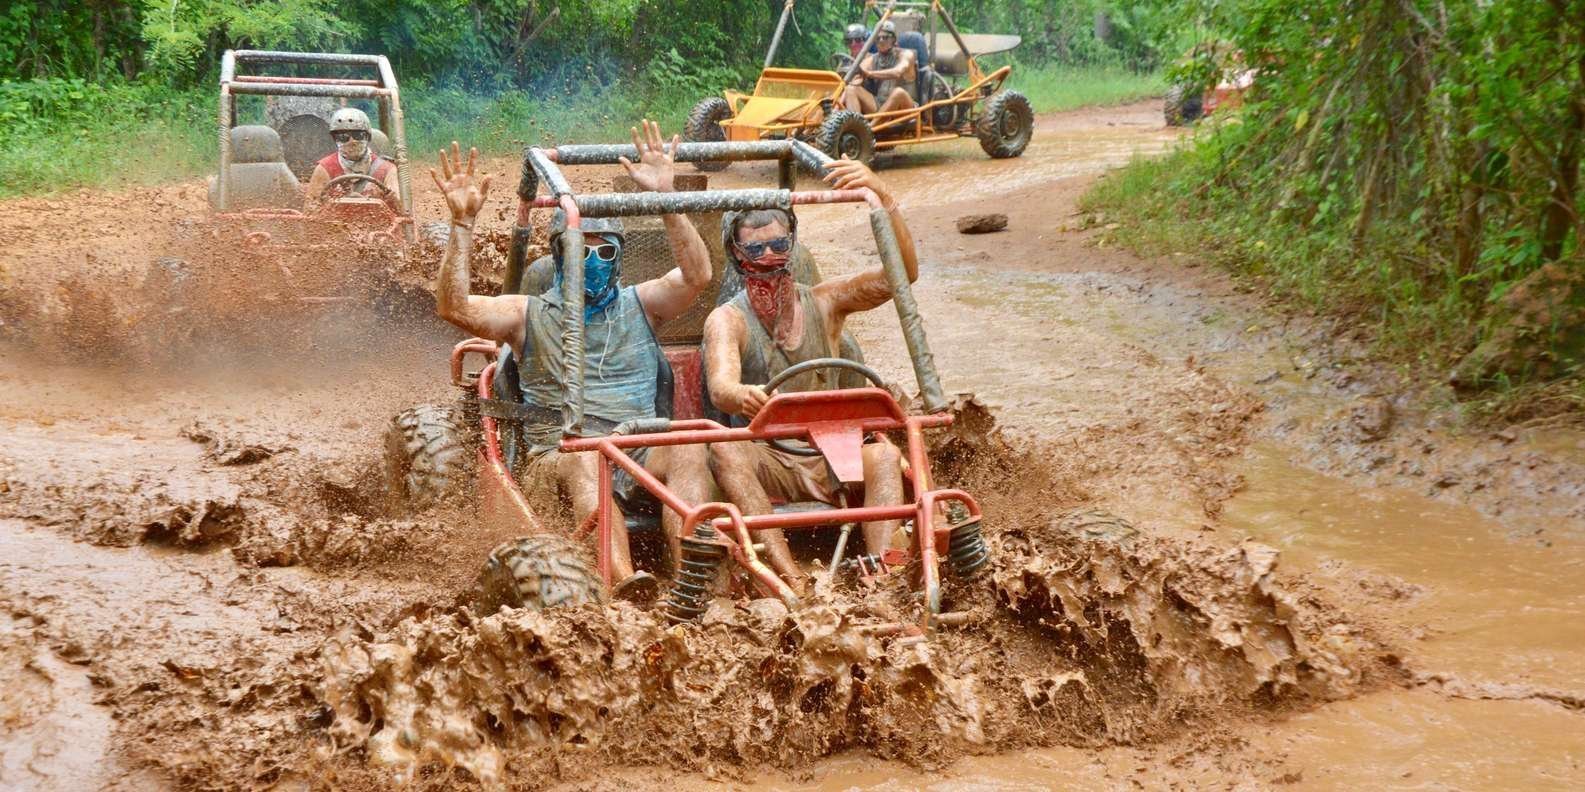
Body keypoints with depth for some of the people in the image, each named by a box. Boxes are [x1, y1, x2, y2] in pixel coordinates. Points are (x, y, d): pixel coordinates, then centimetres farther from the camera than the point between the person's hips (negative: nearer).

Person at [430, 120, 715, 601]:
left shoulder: (639, 305, 22)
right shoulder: (529, 314, 18)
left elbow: (697, 276, 3)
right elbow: (454, 307, 1)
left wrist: (664, 198, -7)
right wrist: (462, 223, -8)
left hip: (639, 452, 2)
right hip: (558, 451, -2)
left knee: (687, 450, -31)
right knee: (586, 460, -38)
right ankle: (625, 581, -60)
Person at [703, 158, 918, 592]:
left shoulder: (825, 302, 7)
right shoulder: (727, 320, -1)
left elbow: (902, 274, -9)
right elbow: (721, 386, -22)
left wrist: (883, 198, -24)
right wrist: (741, 396, -48)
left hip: (830, 462, 1)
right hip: (767, 464, -1)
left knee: (884, 455, -29)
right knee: (724, 450, -33)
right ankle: (790, 577, -46)